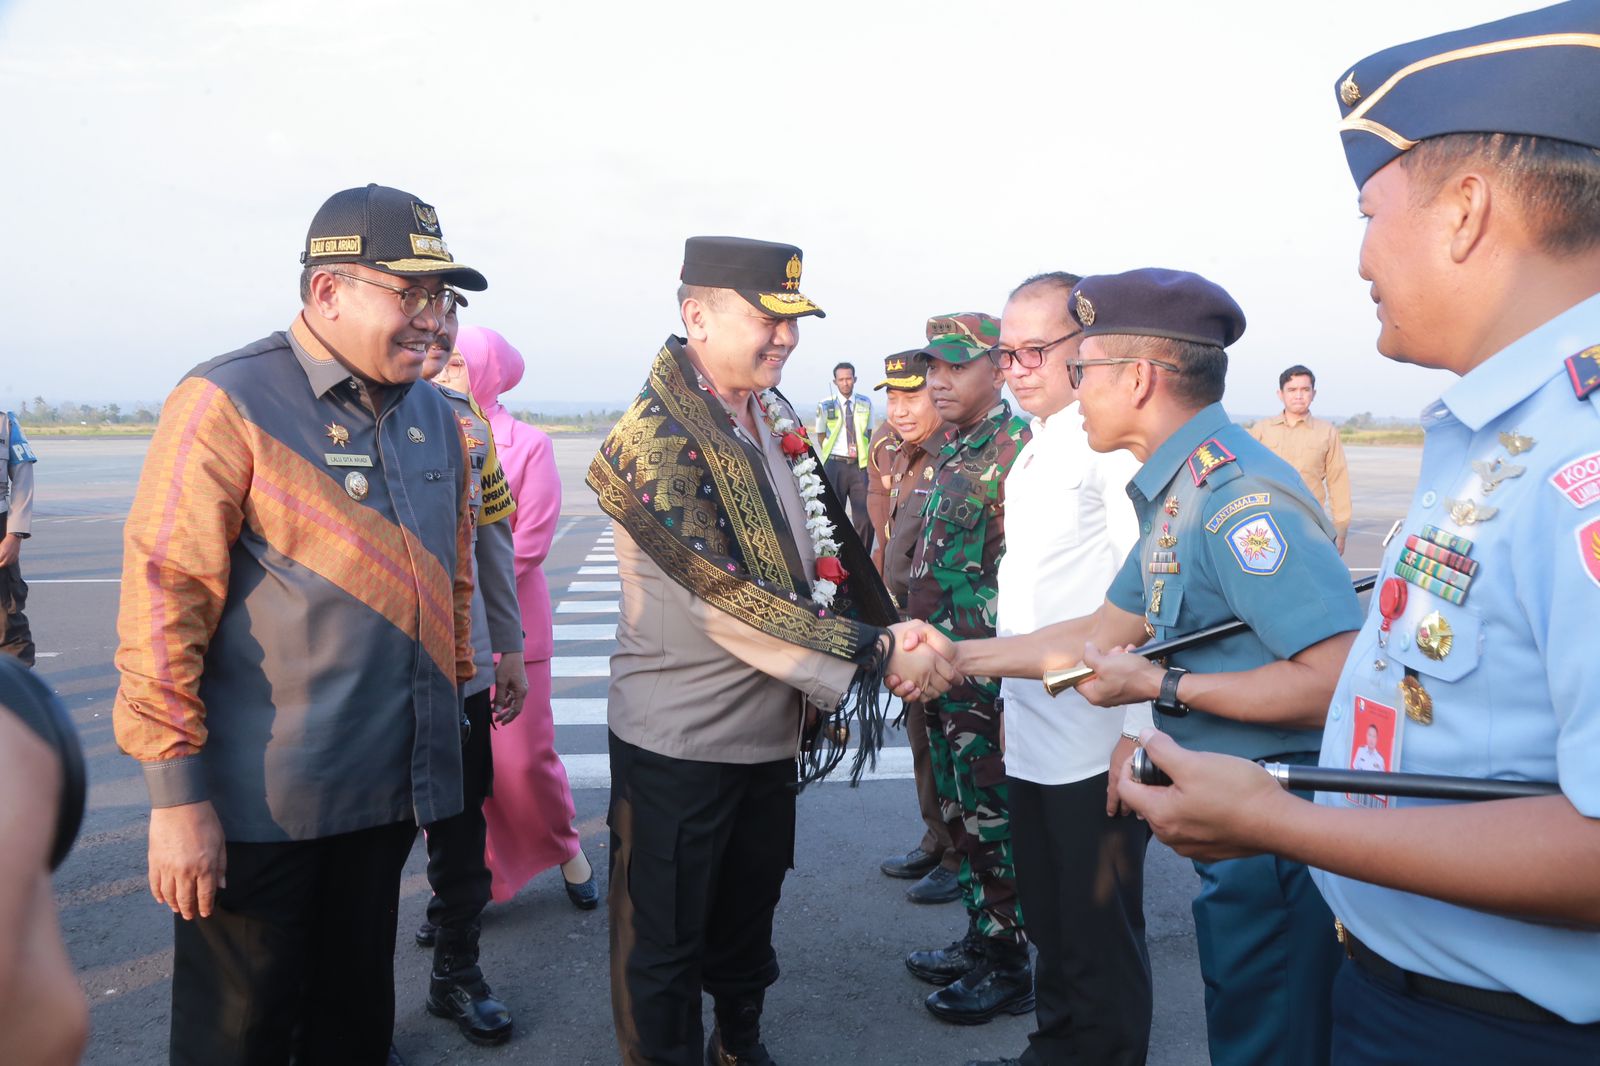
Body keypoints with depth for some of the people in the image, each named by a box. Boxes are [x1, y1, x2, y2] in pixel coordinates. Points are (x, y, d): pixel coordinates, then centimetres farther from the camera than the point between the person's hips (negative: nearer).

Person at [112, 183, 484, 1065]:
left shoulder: (435, 417, 8)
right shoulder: (227, 404, -13)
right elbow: (163, 602, -16)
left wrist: (455, 710, 17)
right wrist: (176, 794, -17)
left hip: (389, 792, 6)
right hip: (260, 805, -6)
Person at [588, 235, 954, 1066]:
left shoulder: (775, 421, 4)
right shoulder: (655, 440, -21)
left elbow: (827, 547, 8)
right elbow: (728, 601, -25)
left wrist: (889, 630, -7)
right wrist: (876, 658, -24)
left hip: (771, 728, 7)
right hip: (679, 742, -7)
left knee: (748, 919, 25)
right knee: (665, 941, 11)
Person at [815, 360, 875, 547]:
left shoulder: (866, 403, 4)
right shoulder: (825, 406, -2)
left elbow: (868, 433, 14)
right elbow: (821, 436, 8)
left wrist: (862, 452, 2)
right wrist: (832, 455, 1)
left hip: (860, 464, 1)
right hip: (835, 464, -1)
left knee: (865, 517, -2)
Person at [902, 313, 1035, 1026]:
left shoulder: (1018, 449, -16)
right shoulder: (954, 453, 14)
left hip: (986, 676, -9)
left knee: (991, 822, 3)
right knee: (960, 816, 19)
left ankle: (1007, 967, 19)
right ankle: (979, 942, 34)